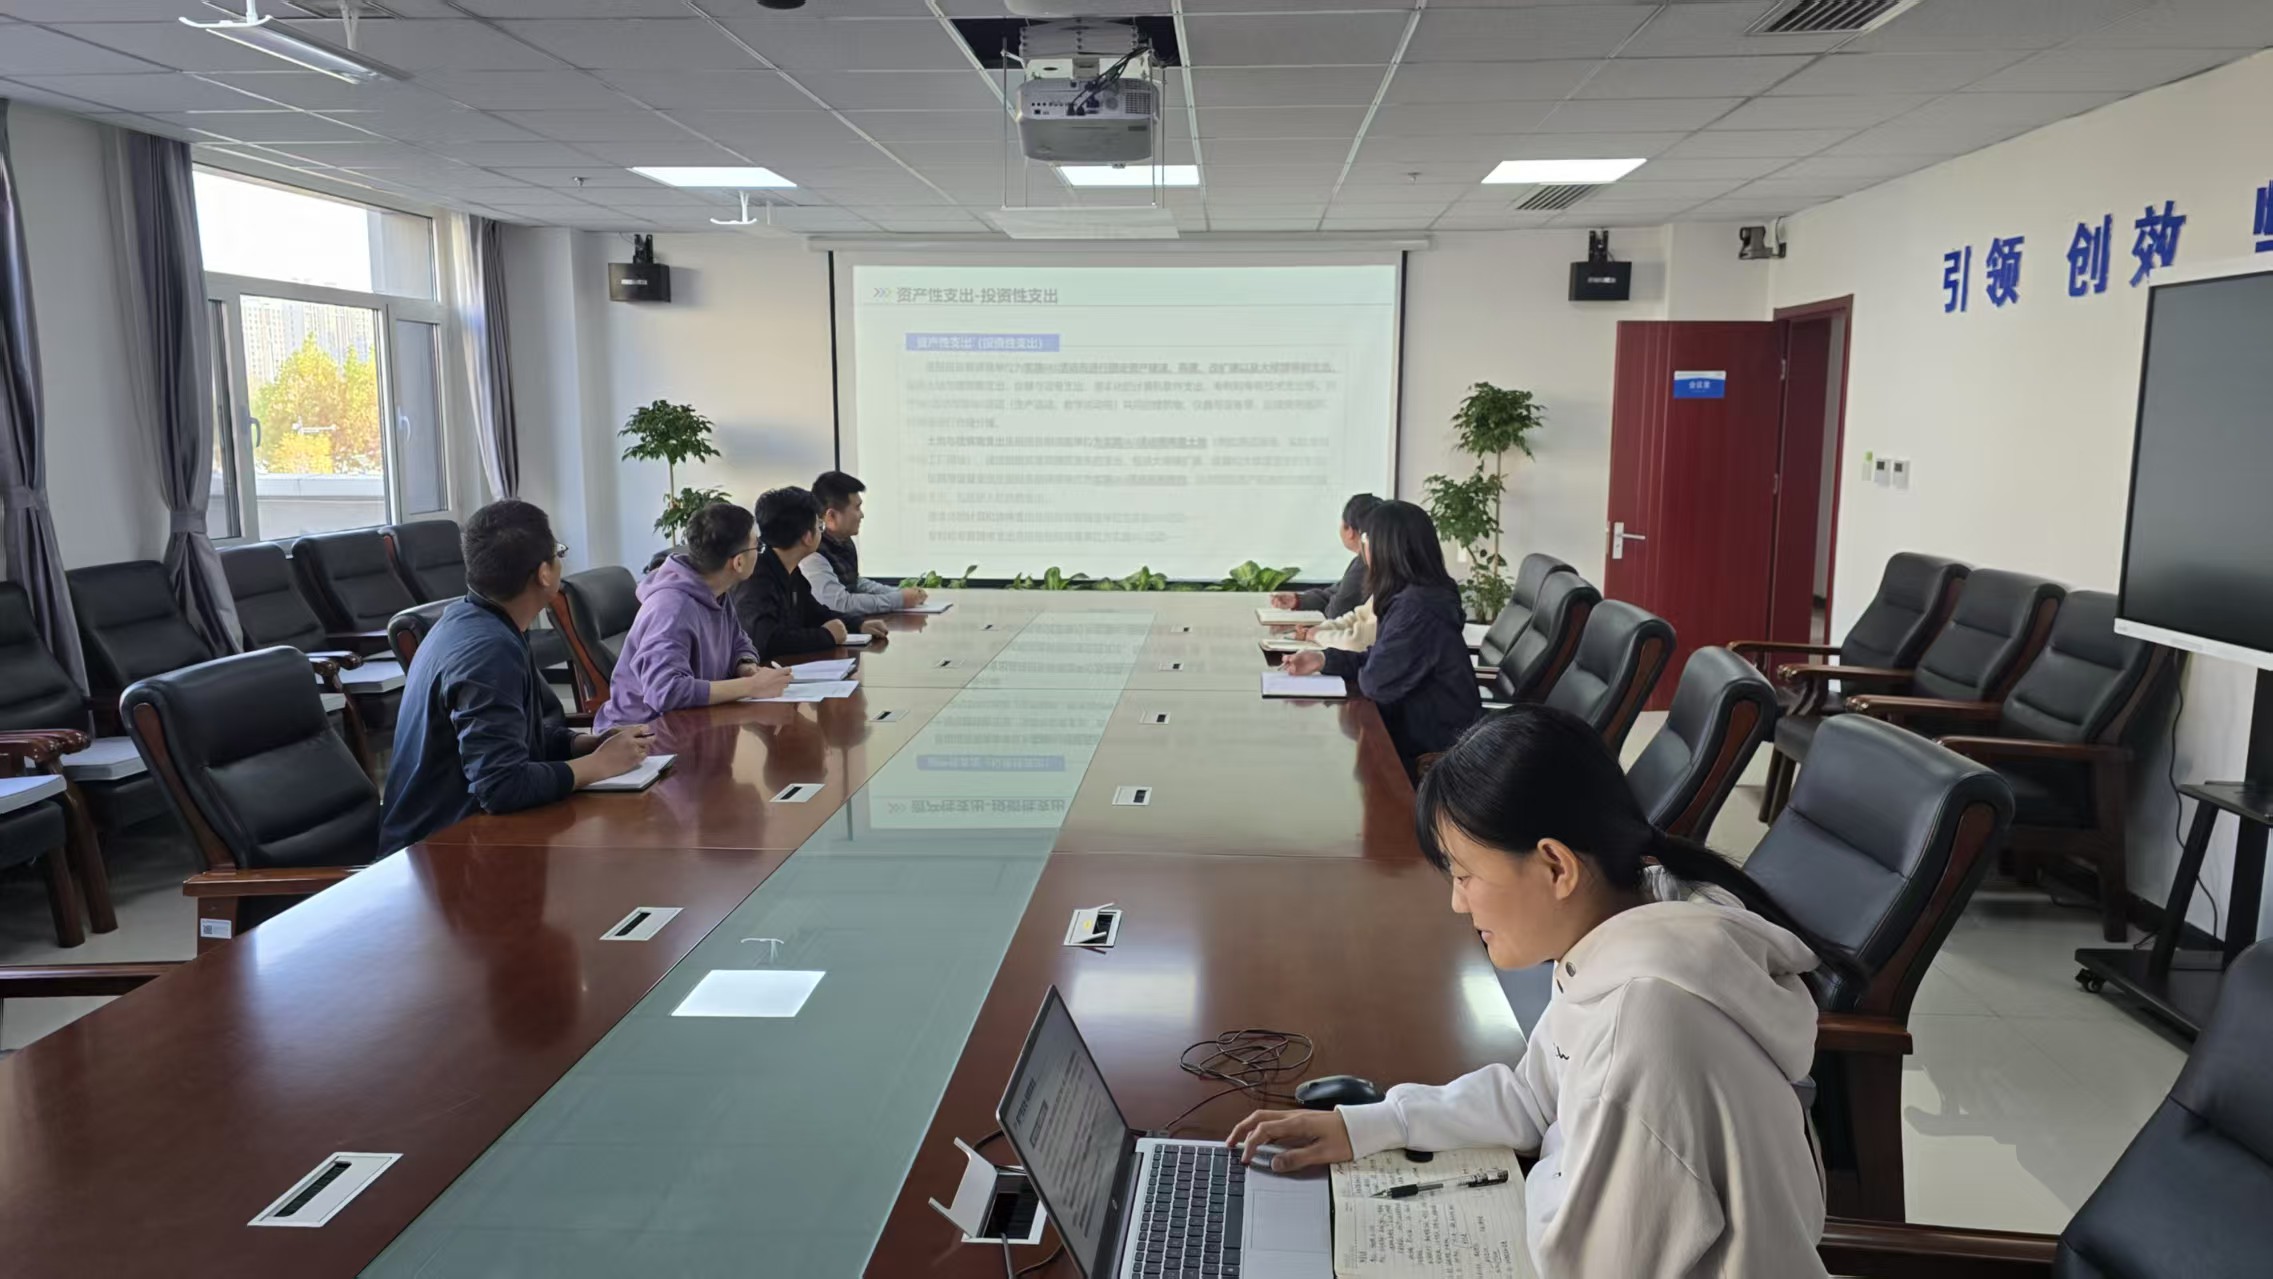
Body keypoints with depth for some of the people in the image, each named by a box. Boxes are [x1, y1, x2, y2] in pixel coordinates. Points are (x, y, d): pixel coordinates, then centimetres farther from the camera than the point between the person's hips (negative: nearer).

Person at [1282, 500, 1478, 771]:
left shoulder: (1417, 608, -27)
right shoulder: (1409, 595, 4)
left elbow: (1376, 682, -24)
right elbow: (1381, 662, 10)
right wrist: (1324, 659, -2)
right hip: (1419, 727, 8)